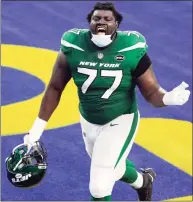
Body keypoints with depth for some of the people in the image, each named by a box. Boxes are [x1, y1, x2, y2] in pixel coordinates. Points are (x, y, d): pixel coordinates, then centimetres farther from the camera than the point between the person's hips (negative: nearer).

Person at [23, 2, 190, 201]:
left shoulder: (131, 50, -21)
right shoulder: (73, 48, -15)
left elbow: (151, 92, -16)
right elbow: (55, 88, -5)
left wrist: (168, 98, -39)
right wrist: (38, 126, -6)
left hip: (120, 121, -4)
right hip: (88, 122, 4)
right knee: (113, 166, 28)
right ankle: (143, 181, 61)